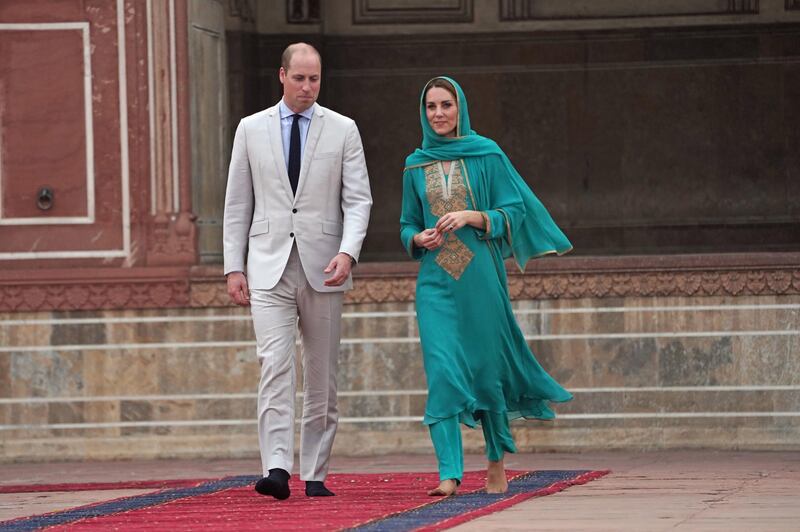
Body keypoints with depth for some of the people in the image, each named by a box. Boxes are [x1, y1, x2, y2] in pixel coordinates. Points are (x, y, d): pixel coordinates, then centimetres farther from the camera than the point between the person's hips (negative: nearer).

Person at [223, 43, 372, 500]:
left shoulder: (343, 131, 5)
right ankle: (277, 469, -22)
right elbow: (237, 205, 9)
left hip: (322, 268, 1)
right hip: (269, 267, -1)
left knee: (322, 373, 5)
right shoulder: (252, 129, 7)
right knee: (276, 364, -15)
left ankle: (315, 474, 12)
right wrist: (234, 267, 3)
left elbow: (358, 200, 0)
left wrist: (347, 253, -16)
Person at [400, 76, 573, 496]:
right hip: (436, 283, 2)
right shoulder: (416, 165, 10)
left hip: (480, 277, -2)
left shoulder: (487, 155, 1)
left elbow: (514, 212, -1)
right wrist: (418, 238, -5)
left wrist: (472, 216, -17)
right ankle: (449, 473, -16)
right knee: (442, 371, -11)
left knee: (487, 368, 5)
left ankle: (497, 461, 27)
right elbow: (407, 225, 17)